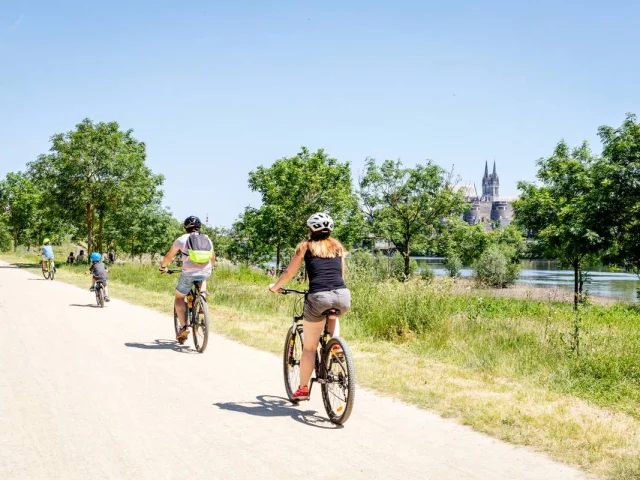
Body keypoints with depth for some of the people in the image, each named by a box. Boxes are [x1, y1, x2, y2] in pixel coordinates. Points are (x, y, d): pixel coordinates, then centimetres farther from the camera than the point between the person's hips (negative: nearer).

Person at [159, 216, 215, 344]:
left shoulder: (182, 239, 3)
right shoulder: (207, 239, 13)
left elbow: (169, 256, 10)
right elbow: (213, 258, 26)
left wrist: (163, 267, 29)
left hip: (188, 274, -3)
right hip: (205, 273, 3)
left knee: (179, 298, 15)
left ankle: (183, 327, 3)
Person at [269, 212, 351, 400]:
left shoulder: (305, 246, 14)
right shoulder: (337, 246, 22)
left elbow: (289, 273, 18)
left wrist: (275, 287, 36)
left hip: (318, 297, -3)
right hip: (343, 297, 3)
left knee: (309, 347, 12)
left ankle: (303, 389, 17)